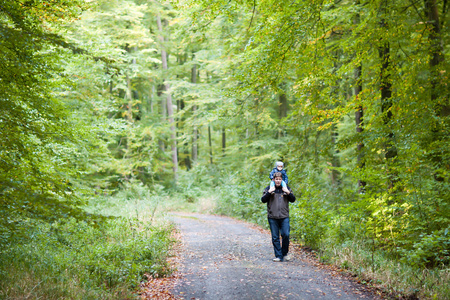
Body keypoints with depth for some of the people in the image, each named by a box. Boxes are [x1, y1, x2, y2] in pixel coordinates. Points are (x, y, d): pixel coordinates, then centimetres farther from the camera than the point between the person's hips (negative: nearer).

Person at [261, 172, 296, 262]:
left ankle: (285, 253, 12)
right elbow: (263, 200, -1)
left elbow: (293, 200, 10)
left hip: (284, 217, 0)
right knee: (275, 237, 1)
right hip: (272, 217, 0)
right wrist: (269, 192, -14)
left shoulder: (287, 188, 11)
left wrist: (288, 193, -7)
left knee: (286, 235, -8)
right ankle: (278, 256, 7)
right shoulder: (268, 188, 7)